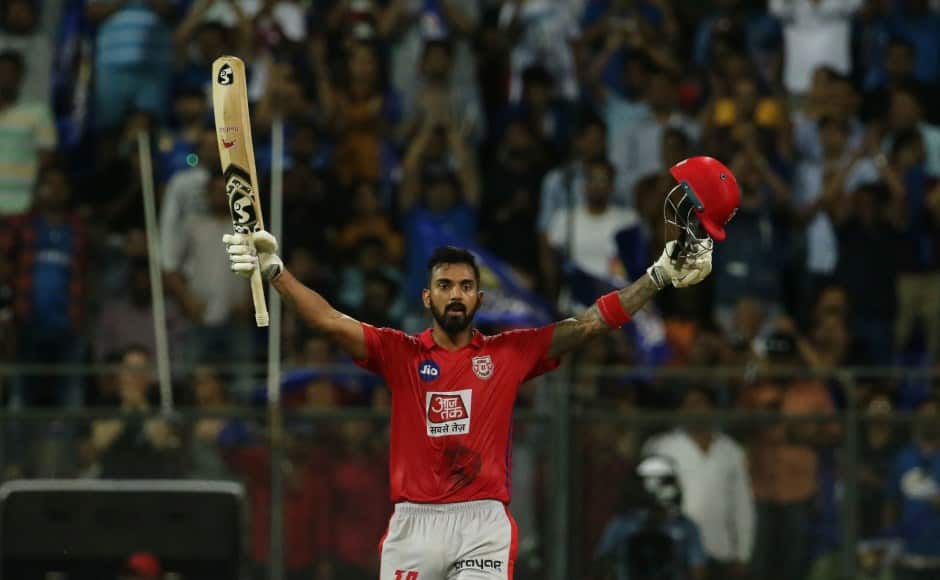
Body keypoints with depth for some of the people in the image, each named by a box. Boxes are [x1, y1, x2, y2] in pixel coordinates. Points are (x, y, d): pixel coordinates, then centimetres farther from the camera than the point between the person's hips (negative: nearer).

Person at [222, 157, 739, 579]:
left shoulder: (511, 352, 9)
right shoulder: (400, 353, 8)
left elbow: (590, 324, 5)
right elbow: (329, 322, -2)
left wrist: (660, 277, -2)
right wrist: (274, 272, -15)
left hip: (484, 525, -1)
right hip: (413, 525, 1)